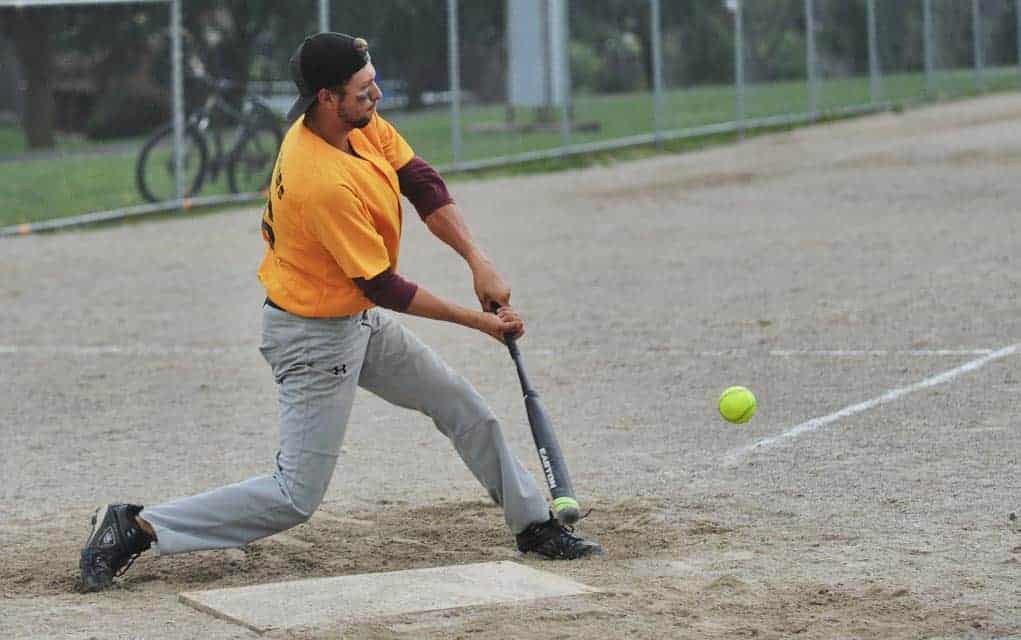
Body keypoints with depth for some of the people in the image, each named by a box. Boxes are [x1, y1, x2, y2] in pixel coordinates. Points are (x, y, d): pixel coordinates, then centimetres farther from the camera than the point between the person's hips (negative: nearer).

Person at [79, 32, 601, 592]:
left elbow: (424, 185, -4)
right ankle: (136, 527, 1)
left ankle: (534, 527, 29)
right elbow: (382, 287, -25)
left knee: (465, 408, 15)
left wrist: (478, 262, -17)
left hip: (358, 318, 10)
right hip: (315, 339, -10)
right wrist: (476, 321, -17)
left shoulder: (360, 124, -8)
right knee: (296, 498, -4)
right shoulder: (326, 184, -33)